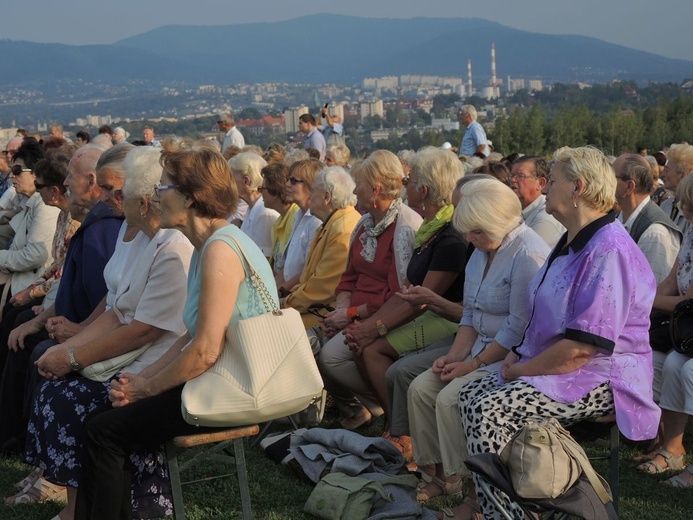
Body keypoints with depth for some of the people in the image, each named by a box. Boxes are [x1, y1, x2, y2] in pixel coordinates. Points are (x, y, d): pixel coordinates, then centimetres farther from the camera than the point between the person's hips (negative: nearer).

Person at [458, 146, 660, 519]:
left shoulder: (610, 251, -21)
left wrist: (522, 370, -14)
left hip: (600, 381, -10)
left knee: (489, 409, -26)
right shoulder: (572, 243, 14)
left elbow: (582, 347, -26)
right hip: (554, 369, 10)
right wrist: (519, 354, 6)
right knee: (470, 395, -4)